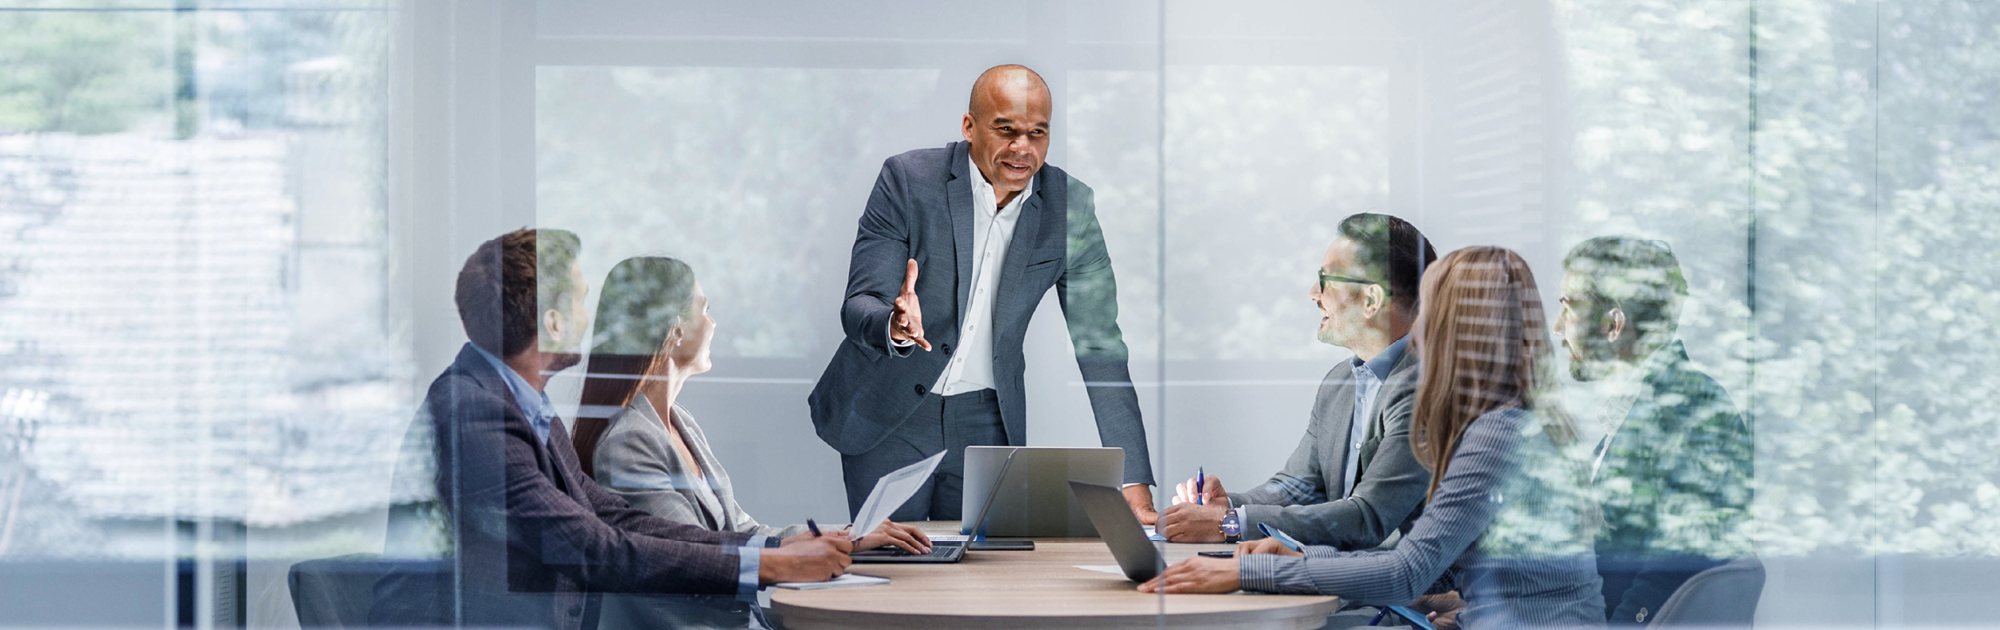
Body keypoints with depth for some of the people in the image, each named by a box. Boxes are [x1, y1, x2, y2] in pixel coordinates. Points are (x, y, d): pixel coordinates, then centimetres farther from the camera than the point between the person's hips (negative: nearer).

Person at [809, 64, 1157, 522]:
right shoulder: (908, 179, -14)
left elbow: (1100, 346, -5)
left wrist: (1136, 493, -12)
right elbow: (859, 307, -16)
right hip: (887, 416, -2)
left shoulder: (1070, 205, -7)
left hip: (988, 423, 2)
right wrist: (896, 327, -43)